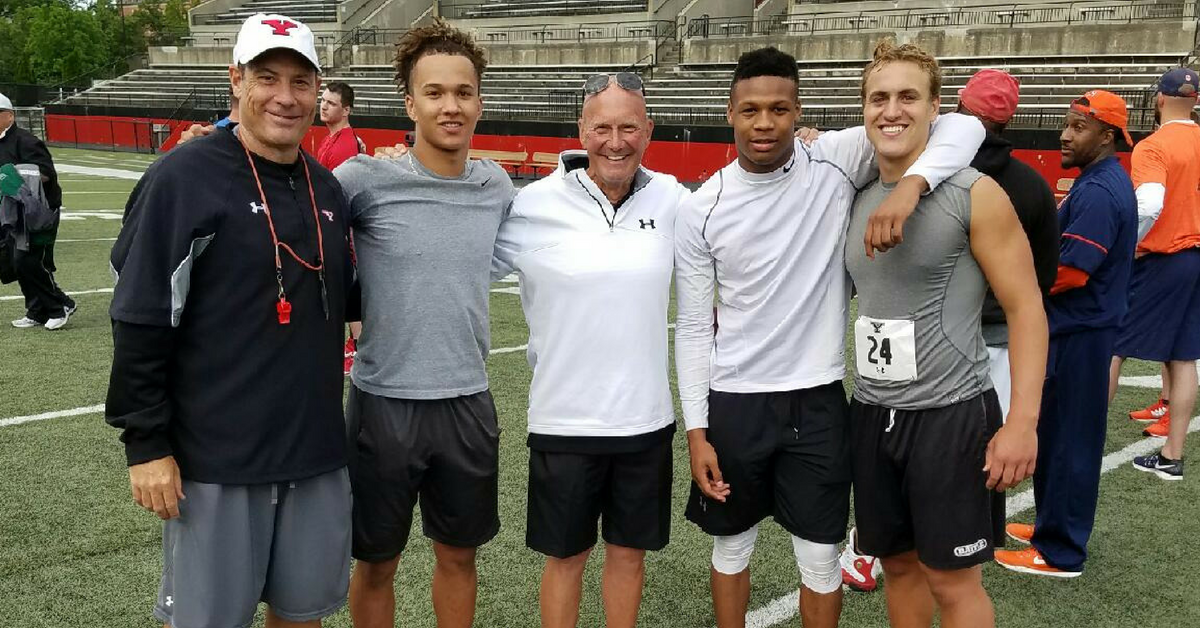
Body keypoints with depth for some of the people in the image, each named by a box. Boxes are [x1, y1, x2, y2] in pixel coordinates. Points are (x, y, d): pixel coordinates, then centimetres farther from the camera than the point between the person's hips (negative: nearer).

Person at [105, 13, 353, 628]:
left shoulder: (326, 187, 8)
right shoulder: (186, 177, -10)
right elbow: (140, 325, -11)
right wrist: (145, 443, -12)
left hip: (315, 452, 6)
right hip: (214, 459, -5)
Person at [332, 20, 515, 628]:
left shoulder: (497, 186, 2)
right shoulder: (365, 179, -13)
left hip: (468, 403, 4)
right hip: (384, 403, -3)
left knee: (458, 554, 18)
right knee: (376, 563, 13)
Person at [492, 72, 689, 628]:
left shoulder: (669, 198, -3)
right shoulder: (536, 204, -10)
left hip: (646, 418, 2)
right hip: (564, 420, -2)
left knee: (629, 552, 17)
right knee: (565, 556, 14)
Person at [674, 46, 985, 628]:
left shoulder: (837, 162, -8)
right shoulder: (701, 210, -6)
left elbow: (963, 127, -12)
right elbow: (693, 330, 0)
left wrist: (911, 184, -32)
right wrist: (696, 430, -4)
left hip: (817, 400, 0)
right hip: (733, 403, 1)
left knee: (820, 559, 11)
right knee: (731, 547, 16)